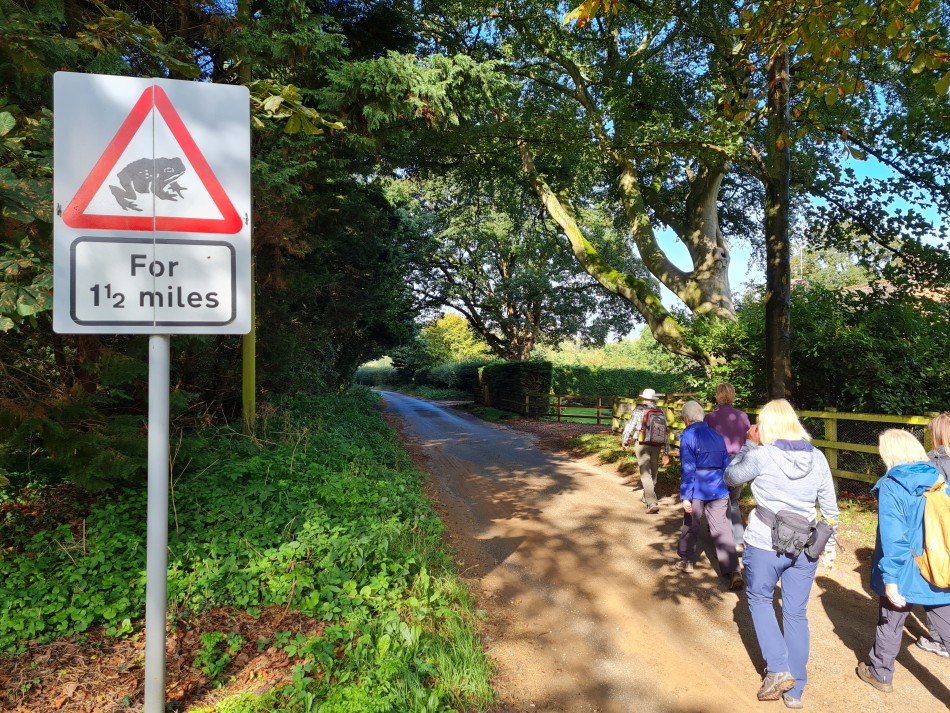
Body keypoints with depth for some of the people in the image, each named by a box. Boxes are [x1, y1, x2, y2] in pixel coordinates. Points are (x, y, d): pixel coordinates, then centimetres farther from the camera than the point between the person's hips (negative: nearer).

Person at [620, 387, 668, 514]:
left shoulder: (639, 410, -5)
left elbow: (629, 426, -4)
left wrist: (624, 441, 11)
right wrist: (666, 452, 10)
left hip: (642, 444, -4)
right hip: (656, 445, 4)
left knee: (645, 474, -4)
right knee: (653, 473, 20)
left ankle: (652, 503, -16)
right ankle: (647, 496, 38)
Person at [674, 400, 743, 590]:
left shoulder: (688, 436, -9)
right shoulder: (717, 435, 10)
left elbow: (688, 468, -14)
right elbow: (726, 465, 15)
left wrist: (685, 496, -14)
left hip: (698, 490, -4)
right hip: (718, 489, 4)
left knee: (690, 525, 15)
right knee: (722, 528, 3)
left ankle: (687, 561, 30)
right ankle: (733, 572, -6)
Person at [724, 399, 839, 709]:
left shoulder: (761, 456, -15)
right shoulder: (817, 457, -1)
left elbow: (730, 478, 1)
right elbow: (830, 508, 6)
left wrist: (749, 445, 6)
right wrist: (829, 544, 17)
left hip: (765, 545, -4)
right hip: (804, 547, 4)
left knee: (759, 599, 20)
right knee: (796, 613, 15)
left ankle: (778, 669, 11)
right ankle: (795, 691, 25)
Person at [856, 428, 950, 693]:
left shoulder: (891, 487, -18)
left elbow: (893, 539, -21)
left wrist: (890, 577, -15)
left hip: (905, 576, -4)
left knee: (890, 626, 16)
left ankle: (880, 673, 35)